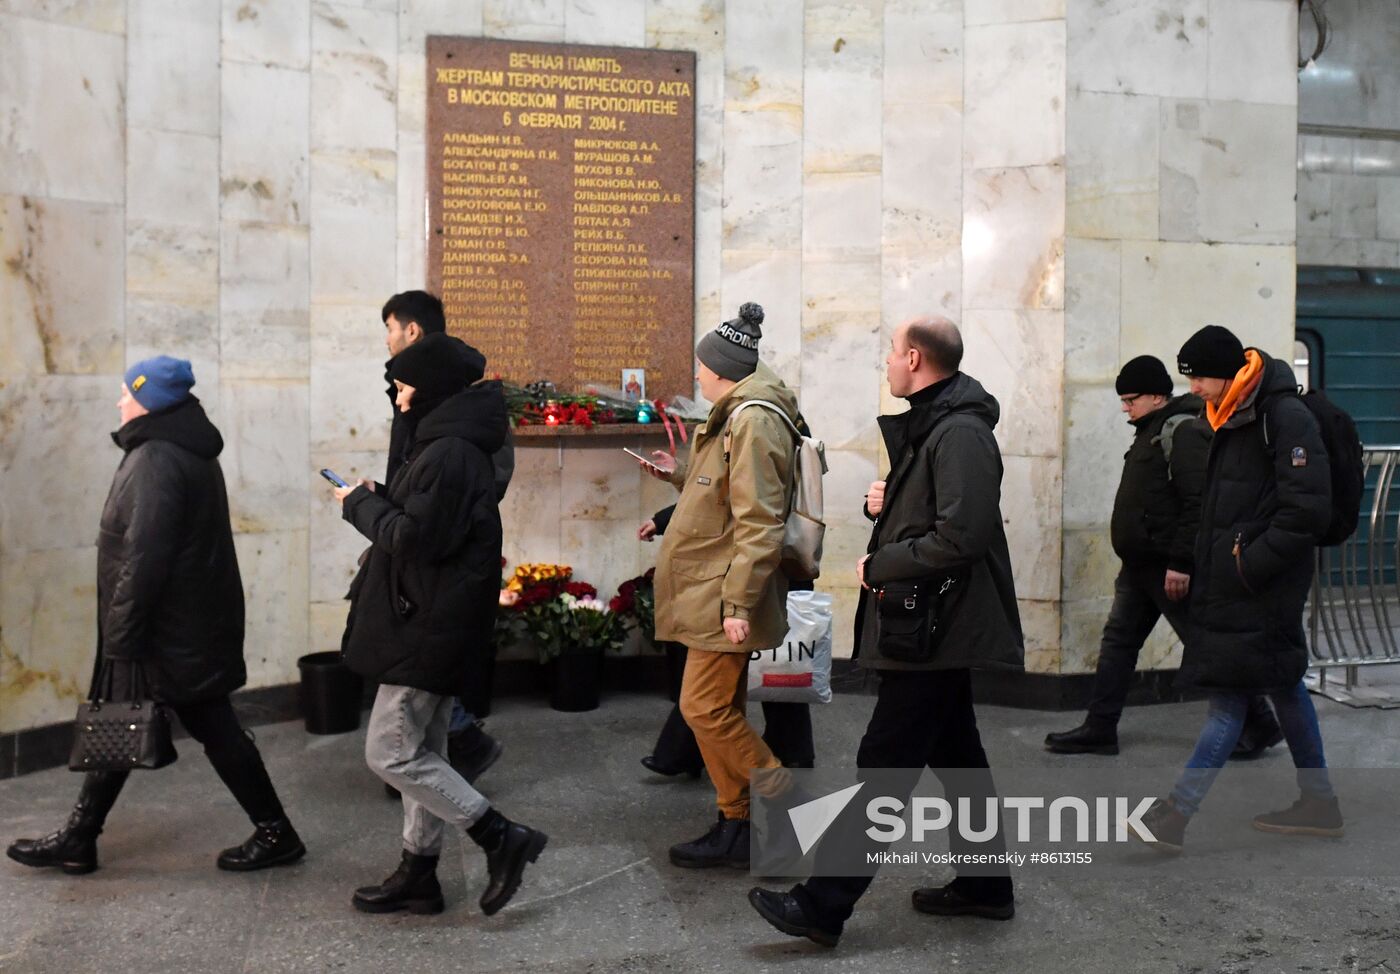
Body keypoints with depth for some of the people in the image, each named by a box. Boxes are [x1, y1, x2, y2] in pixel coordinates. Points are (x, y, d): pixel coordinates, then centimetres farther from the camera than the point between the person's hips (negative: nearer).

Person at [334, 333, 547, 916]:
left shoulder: (447, 453, -21)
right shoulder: (454, 443, 13)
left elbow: (414, 538, -24)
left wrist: (361, 505, -10)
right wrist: (378, 499, 4)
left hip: (429, 625, -11)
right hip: (436, 622, 11)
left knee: (390, 753, -4)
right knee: (421, 750, 16)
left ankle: (501, 838, 1)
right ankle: (418, 875, 26)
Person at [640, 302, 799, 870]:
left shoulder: (754, 421, -17)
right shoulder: (736, 417, 16)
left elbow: (759, 520, -23)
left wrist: (738, 602, -25)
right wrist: (679, 476, 22)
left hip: (724, 601, -10)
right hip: (714, 595, 10)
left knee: (707, 708, -7)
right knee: (720, 711, 13)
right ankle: (737, 824, 22)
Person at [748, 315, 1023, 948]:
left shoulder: (959, 433, -18)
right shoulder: (931, 425, 15)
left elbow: (961, 536, -27)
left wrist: (877, 566, -17)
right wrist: (885, 504, 3)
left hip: (935, 630, -11)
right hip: (937, 627, 11)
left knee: (885, 763, -7)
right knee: (955, 754, 17)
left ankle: (823, 907, -3)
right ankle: (985, 884, 29)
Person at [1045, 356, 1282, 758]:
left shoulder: (1184, 431, -16)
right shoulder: (1151, 431, 16)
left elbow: (1198, 503, -23)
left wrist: (1181, 563, -25)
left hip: (1171, 568, -10)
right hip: (1141, 565, 10)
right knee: (1118, 640, 9)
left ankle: (1259, 724, 14)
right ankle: (1099, 729, 15)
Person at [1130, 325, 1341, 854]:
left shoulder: (1286, 418, -15)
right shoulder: (1234, 418, 14)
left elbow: (1308, 509, -20)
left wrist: (1252, 562, -20)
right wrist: (1207, 565, 13)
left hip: (1261, 588, -10)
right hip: (1233, 583, 10)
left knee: (1229, 696, -9)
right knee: (1283, 687, 15)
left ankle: (1176, 815, -10)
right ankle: (1319, 803, 26)